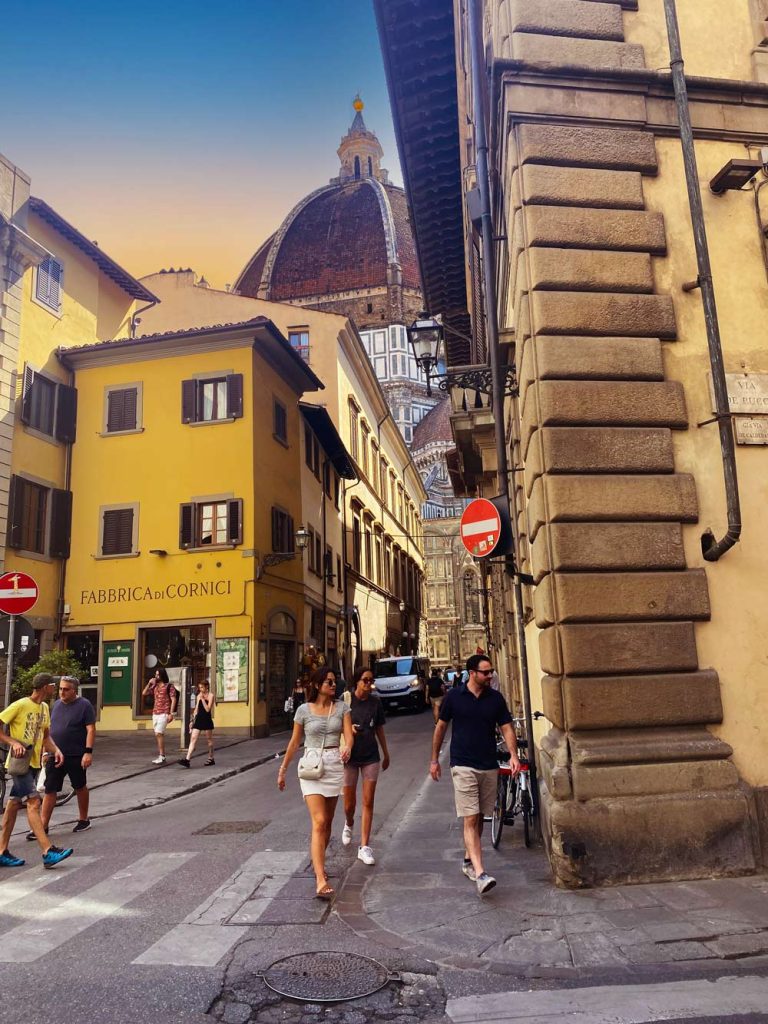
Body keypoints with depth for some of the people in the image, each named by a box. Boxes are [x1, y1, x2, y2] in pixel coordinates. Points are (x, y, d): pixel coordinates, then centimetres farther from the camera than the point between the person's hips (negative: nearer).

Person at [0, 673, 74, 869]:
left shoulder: (44, 708, 10)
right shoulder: (20, 705, -14)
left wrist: (56, 750, 0)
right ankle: (48, 852, -16)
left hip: (34, 763, 8)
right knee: (33, 803, -13)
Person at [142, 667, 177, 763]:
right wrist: (149, 683, 2)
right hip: (155, 714, 7)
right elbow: (144, 694, 12)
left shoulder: (169, 686, -4)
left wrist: (171, 713, -15)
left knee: (158, 734, -16)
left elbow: (173, 700, -8)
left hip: (164, 714, -7)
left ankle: (162, 757, -14)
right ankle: (160, 755, 16)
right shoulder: (154, 687, 15)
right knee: (159, 735, 10)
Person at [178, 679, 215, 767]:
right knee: (193, 738, -6)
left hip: (207, 719, -5)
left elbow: (208, 709, -15)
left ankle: (211, 759, 20)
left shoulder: (211, 695, -7)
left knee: (209, 740, 7)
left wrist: (202, 699, -17)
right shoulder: (199, 696, 11)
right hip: (198, 719, 5)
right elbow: (196, 709, 16)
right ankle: (187, 759, -14)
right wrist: (193, 719, 13)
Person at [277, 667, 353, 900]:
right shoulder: (304, 710, -1)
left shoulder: (341, 707, 3)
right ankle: (321, 881, -18)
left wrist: (347, 748, -29)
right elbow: (294, 743, 7)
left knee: (327, 822, 14)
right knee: (319, 822, -14)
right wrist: (282, 770, 12)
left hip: (335, 766, 3)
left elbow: (348, 734, -7)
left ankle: (318, 863, 36)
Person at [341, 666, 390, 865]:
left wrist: (386, 754, 17)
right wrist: (348, 729, -21)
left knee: (368, 802, 1)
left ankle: (364, 847, 10)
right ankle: (349, 824, 44)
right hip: (350, 757, -2)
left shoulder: (375, 701, 0)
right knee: (349, 804, 9)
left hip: (371, 756, 2)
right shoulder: (345, 700, -9)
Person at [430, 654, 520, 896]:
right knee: (470, 819, -10)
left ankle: (468, 861, 31)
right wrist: (434, 759, 7)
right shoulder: (454, 697, -4)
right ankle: (480, 874, -15)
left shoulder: (496, 698, 2)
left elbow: (506, 728, 3)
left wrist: (513, 754, -14)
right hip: (463, 766, -3)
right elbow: (441, 726, 6)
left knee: (480, 818, 13)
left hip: (489, 767, 4)